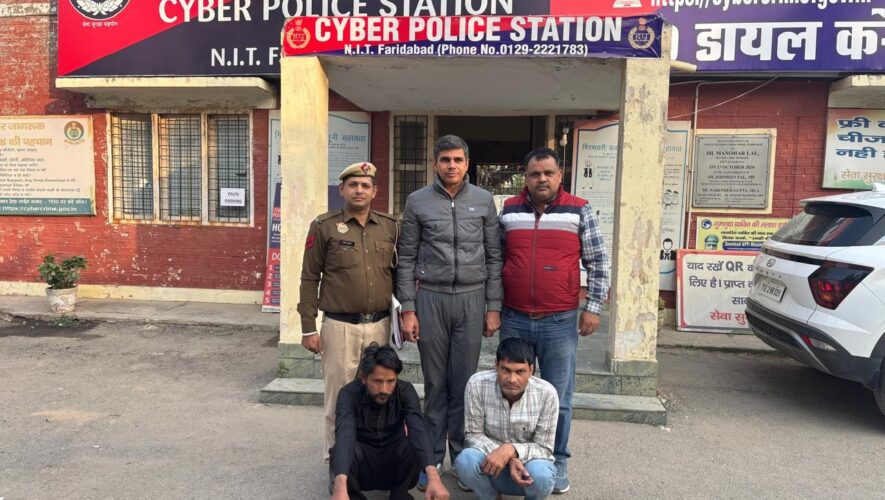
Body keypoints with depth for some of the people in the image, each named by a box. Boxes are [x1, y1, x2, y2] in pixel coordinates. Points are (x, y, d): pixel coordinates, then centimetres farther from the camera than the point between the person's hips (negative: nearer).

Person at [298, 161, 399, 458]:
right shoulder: (324, 226, -1)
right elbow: (309, 279, -1)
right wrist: (308, 328, -4)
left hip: (380, 325, 3)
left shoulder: (389, 226, 7)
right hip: (340, 326, -3)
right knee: (340, 398, 4)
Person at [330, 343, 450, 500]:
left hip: (394, 468, 2)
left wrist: (433, 477, -51)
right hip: (363, 469, -1)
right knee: (343, 450, -34)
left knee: (414, 445, -30)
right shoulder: (349, 394, -22)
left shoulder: (405, 391, -16)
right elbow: (344, 436, -40)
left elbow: (419, 431, -33)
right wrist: (340, 487, -58)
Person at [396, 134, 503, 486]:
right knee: (435, 383, 8)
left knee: (464, 382, 7)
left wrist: (493, 307, 2)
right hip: (430, 298, 0)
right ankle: (433, 458, 21)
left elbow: (494, 256, 6)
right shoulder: (418, 202, 3)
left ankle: (462, 456, 22)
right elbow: (407, 259, 3)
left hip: (471, 299, 1)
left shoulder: (483, 201, 5)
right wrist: (408, 309, -2)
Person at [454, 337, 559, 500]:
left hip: (528, 462, 0)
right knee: (465, 460, -32)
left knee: (540, 475, -35)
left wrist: (511, 450, -33)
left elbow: (544, 448, -13)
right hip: (491, 464, 1)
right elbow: (473, 434, -12)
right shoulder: (477, 385, -20)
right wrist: (508, 459, -28)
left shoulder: (547, 393, -20)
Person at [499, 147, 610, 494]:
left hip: (560, 322, -2)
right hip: (514, 320, 2)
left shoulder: (579, 211, -1)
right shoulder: (508, 210, 5)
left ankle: (557, 461, 25)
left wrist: (593, 308, -3)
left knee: (558, 398, 8)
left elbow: (598, 262, 2)